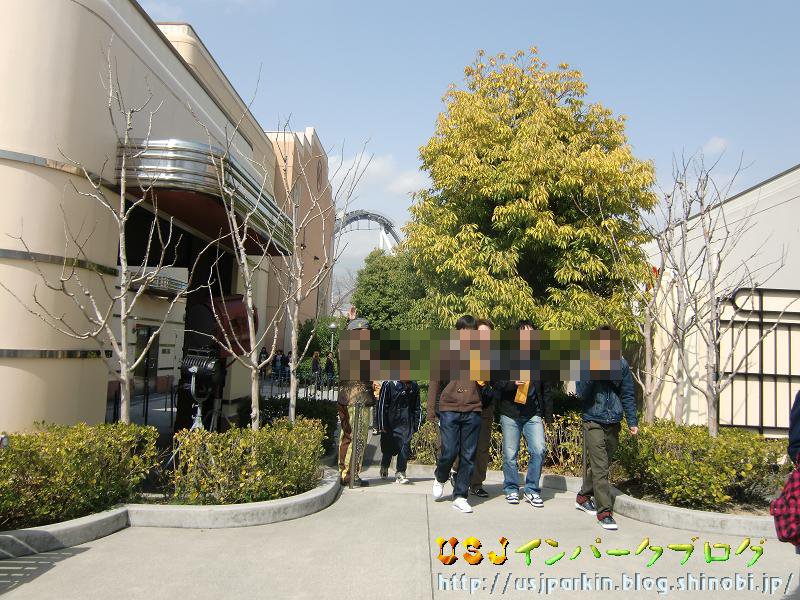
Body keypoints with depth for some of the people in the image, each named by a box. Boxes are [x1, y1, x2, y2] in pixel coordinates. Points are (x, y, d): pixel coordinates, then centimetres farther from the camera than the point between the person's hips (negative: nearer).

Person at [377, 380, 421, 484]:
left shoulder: (414, 386, 5)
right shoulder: (389, 384, -7)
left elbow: (417, 407, 16)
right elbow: (382, 405, -5)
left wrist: (416, 424, 12)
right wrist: (382, 425, -6)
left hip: (406, 424, 2)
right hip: (390, 424, -2)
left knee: (405, 447, -11)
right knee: (388, 448, 11)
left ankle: (400, 473, -3)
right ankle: (384, 468, 37)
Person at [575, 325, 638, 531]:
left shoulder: (620, 363, 4)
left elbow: (628, 394, 10)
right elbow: (581, 393, -13)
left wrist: (632, 421, 7)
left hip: (613, 423, 4)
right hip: (594, 422, -4)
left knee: (601, 465, 15)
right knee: (600, 468, -8)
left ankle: (584, 498, 33)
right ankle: (604, 512, -1)